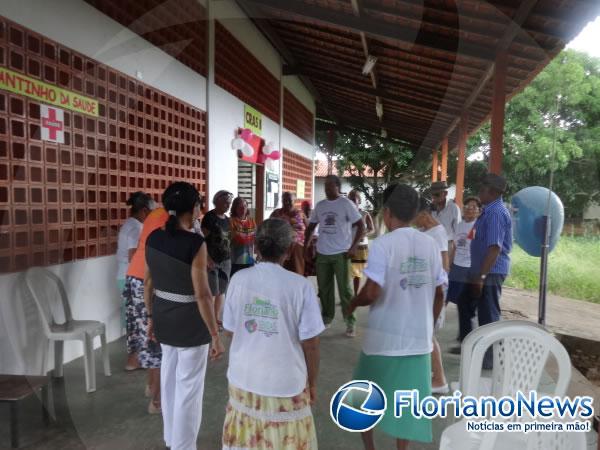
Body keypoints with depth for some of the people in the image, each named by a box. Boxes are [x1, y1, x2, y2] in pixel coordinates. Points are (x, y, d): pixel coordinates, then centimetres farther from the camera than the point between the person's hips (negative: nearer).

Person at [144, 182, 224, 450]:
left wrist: (151, 317, 19)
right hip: (190, 323, -7)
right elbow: (202, 295, -22)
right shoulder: (195, 244, -22)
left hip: (164, 318, 7)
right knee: (188, 386, 9)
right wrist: (215, 335, -15)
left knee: (169, 379, 23)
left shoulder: (153, 238, -1)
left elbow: (148, 282, 7)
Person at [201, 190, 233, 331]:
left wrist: (229, 257, 14)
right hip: (212, 260, -7)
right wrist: (207, 258, -21)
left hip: (225, 260, 7)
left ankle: (217, 318, 22)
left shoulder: (227, 219, 13)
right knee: (212, 292, -3)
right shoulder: (209, 217, -9)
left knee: (222, 291, 11)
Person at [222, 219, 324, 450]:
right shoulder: (300, 286, -18)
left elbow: (231, 329, 2)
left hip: (243, 377, 3)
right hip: (285, 383, -3)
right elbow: (310, 343, -13)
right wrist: (312, 383, 3)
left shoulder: (239, 279, -9)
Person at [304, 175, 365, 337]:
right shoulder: (320, 205, 8)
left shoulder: (346, 204, -6)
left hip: (341, 253, -5)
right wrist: (305, 247, 11)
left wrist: (353, 247, -17)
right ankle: (327, 317, 28)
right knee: (324, 288, 12)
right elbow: (311, 227, 17)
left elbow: (361, 226, -8)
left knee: (344, 288, -1)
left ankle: (350, 322, 8)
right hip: (322, 253, 5)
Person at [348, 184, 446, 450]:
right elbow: (439, 293, 4)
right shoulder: (430, 244, 0)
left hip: (384, 336, -4)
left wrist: (353, 303, 0)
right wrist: (430, 327, 17)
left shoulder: (382, 244, -16)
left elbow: (371, 293, -21)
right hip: (418, 336, 4)